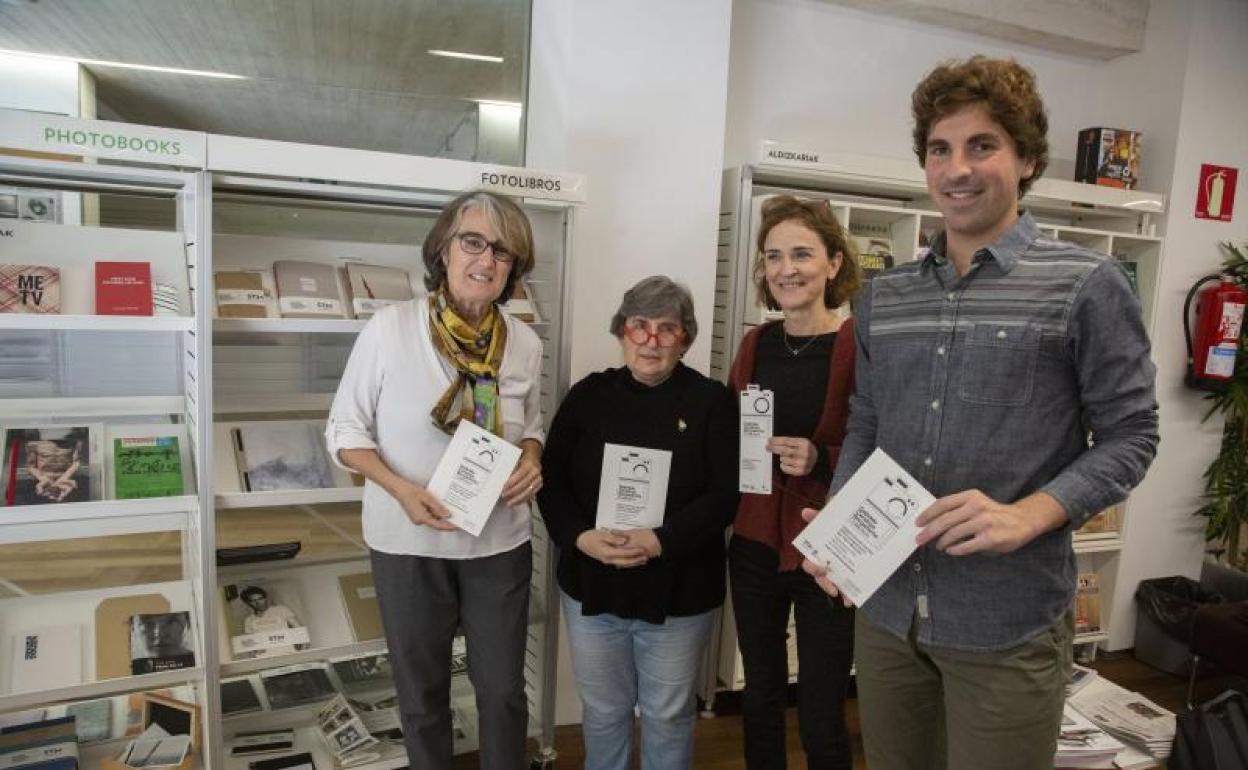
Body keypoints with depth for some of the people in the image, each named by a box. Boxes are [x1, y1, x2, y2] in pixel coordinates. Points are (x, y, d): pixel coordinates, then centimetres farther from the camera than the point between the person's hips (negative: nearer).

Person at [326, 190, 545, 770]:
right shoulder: (390, 328, -13)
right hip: (408, 543, -2)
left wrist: (531, 459, -11)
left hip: (499, 543, 2)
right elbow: (345, 431, -6)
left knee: (503, 689, 16)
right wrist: (402, 489, -21)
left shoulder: (525, 344, -4)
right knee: (422, 692, 18)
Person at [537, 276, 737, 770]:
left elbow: (726, 494, -12)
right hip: (591, 587, 2)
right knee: (602, 711, 19)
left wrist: (660, 542, -24)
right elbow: (552, 480, 0)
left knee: (668, 715, 17)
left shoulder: (711, 402, -6)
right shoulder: (588, 395, 1)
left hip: (677, 594, -2)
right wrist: (581, 536, -18)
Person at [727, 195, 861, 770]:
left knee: (820, 721, 8)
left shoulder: (861, 346, -12)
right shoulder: (755, 344, 5)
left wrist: (821, 461, -25)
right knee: (759, 699, 19)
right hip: (754, 547, 5)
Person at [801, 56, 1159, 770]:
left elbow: (1130, 435, -5)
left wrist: (1026, 517, -21)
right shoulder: (884, 294, 7)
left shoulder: (1087, 284, -6)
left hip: (1008, 623, -4)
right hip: (887, 607, 5)